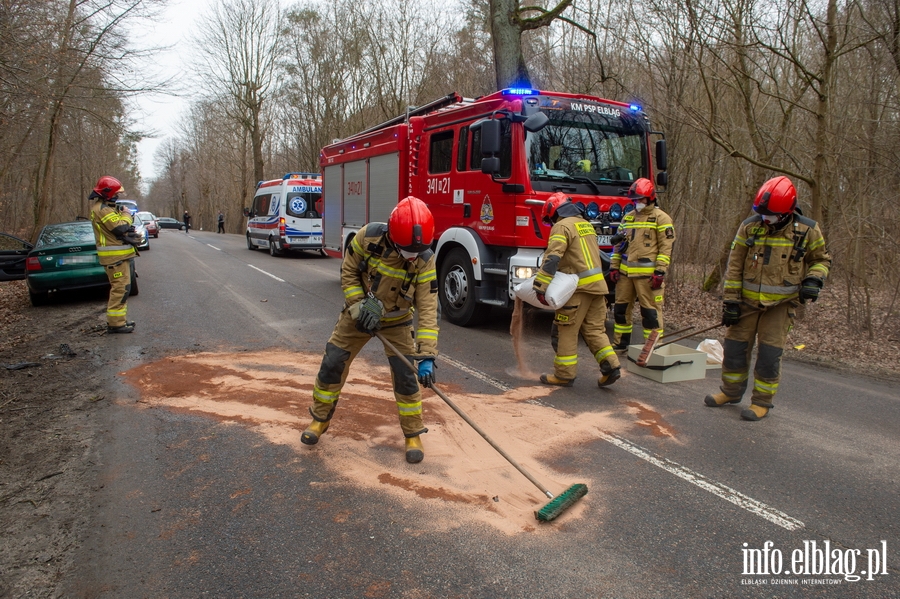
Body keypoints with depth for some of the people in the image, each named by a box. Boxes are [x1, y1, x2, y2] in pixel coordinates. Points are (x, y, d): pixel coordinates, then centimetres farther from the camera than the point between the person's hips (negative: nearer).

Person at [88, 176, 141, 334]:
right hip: (115, 256, -11)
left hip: (123, 254, 11)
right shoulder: (102, 209, -15)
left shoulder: (108, 207, 19)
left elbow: (125, 227, 19)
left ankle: (119, 319, 26)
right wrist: (126, 215, -6)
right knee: (120, 288, -11)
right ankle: (115, 323, -8)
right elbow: (120, 228, -23)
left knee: (120, 288, 17)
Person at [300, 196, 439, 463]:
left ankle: (413, 434, 12)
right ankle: (319, 419, 26)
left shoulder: (424, 260, -27)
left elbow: (428, 308, -29)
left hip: (397, 321, -1)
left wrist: (426, 355, -35)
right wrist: (359, 307, -22)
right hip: (358, 313, 1)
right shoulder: (369, 236, -26)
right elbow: (348, 272, -11)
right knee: (332, 364, 4)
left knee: (406, 375, -7)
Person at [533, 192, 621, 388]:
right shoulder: (586, 224, 19)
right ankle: (611, 366, 5)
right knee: (594, 329, 13)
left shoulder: (562, 226, -8)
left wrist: (541, 287, -22)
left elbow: (552, 258, -19)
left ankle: (564, 374, 6)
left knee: (566, 331, 1)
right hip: (598, 284, 9)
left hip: (579, 287, -8)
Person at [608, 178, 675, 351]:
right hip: (625, 272, 6)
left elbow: (666, 247, -8)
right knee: (621, 308, 11)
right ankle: (620, 344, 22)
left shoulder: (661, 218, -2)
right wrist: (614, 266, 11)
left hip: (647, 274, -6)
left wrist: (660, 272, -16)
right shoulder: (628, 217, 16)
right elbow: (619, 244, 18)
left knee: (650, 311, -3)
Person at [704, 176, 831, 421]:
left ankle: (762, 402, 13)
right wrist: (730, 300, -4)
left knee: (769, 354, -3)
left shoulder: (807, 230, -6)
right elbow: (734, 266, -1)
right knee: (735, 346, 9)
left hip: (781, 303, -2)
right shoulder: (749, 227, -5)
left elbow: (821, 259, 9)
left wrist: (813, 280, -12)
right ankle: (731, 392, 28)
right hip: (747, 300, 2)